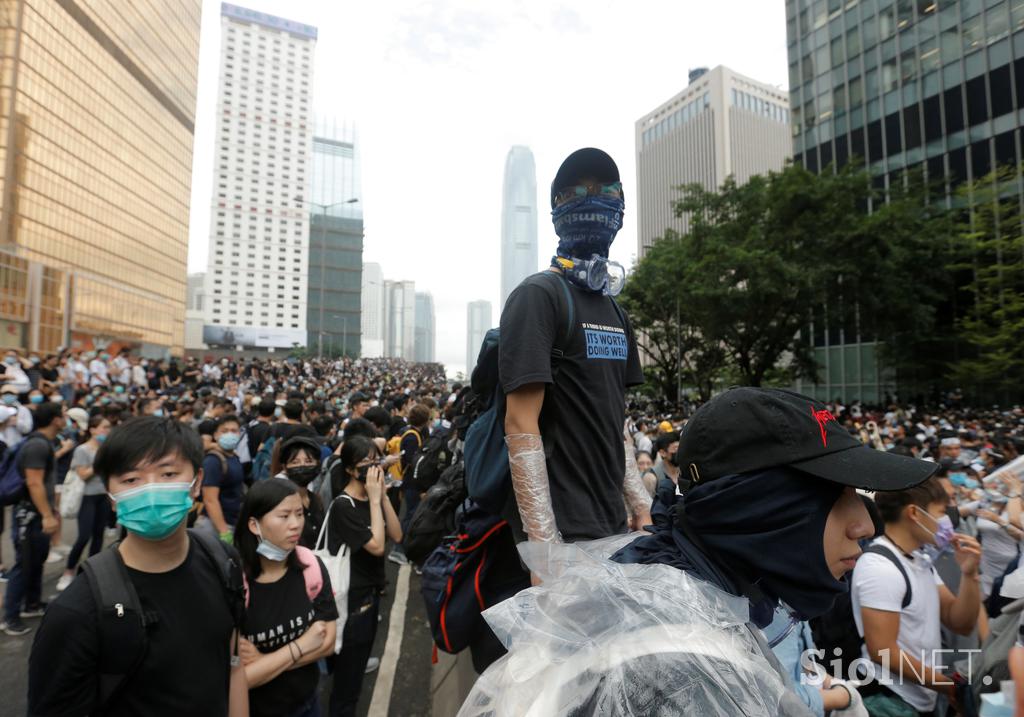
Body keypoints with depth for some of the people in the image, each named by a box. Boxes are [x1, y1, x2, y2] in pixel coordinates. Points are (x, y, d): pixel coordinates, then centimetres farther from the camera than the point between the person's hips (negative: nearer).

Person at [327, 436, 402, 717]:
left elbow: (397, 536, -4)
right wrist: (375, 499, -24)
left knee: (356, 668, 24)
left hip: (370, 592, 8)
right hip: (352, 598, -8)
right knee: (347, 679, 7)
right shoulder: (343, 505, -21)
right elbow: (377, 546, -25)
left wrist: (383, 495, -12)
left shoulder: (371, 499, 2)